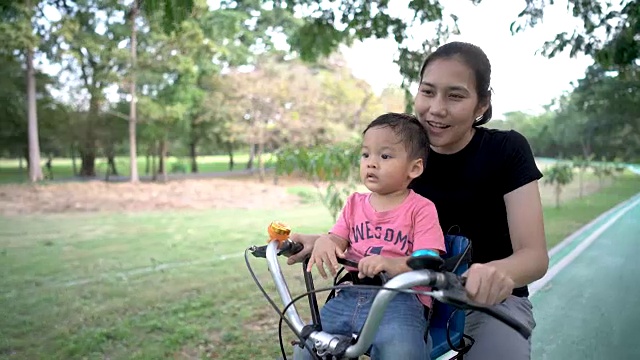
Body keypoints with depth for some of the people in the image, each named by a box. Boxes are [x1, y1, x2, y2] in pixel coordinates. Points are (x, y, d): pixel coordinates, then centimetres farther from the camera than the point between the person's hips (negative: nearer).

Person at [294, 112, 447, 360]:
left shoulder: (421, 209, -1)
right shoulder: (355, 203, 15)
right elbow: (338, 238, 10)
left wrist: (393, 265, -31)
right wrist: (324, 242, -15)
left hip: (400, 299, -4)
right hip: (349, 297, 5)